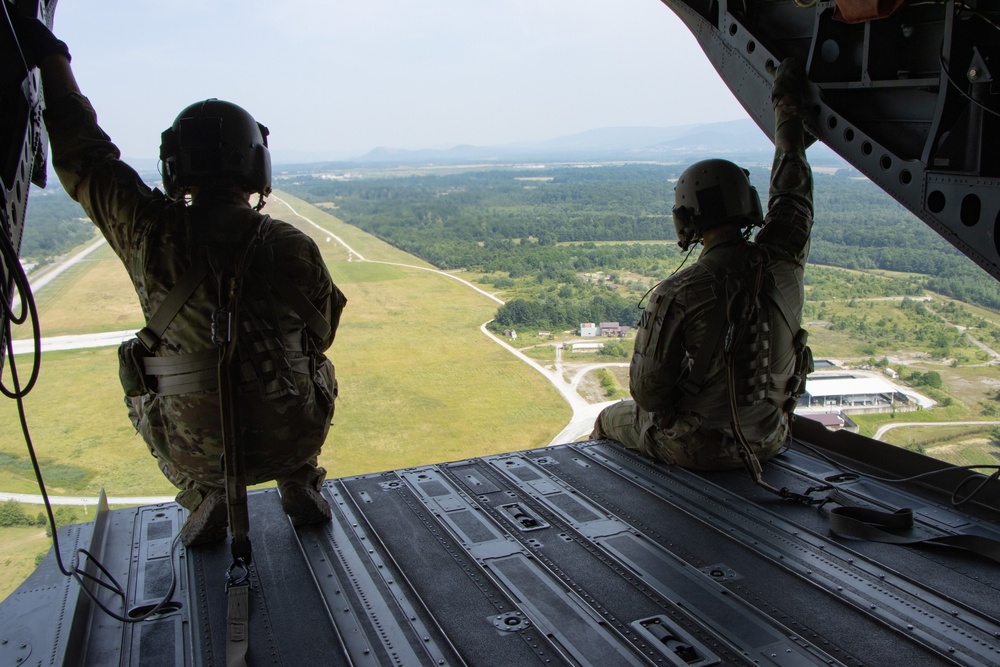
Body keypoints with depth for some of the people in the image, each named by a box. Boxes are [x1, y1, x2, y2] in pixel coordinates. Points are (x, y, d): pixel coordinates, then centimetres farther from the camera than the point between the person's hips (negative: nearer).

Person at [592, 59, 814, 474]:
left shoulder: (678, 294, -29)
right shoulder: (783, 264, -15)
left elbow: (647, 390, -23)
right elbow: (792, 191, 4)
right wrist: (787, 104, 15)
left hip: (696, 448, -5)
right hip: (767, 442, 5)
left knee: (610, 420, 26)